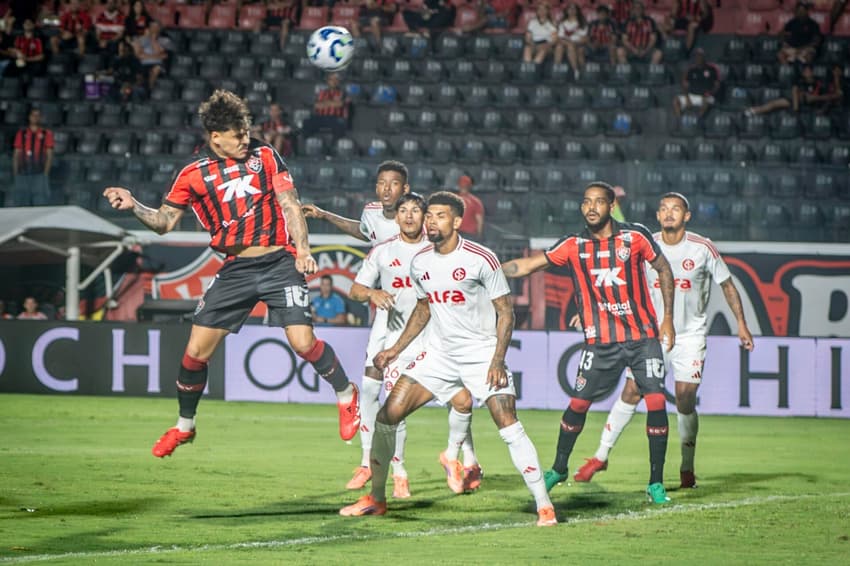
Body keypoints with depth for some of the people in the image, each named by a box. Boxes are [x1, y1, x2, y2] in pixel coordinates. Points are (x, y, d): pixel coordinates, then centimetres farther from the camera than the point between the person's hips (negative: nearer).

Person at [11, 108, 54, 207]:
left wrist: (45, 174, -5)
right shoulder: (21, 134, 13)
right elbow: (16, 155, 12)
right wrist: (15, 174, 4)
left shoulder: (47, 134, 8)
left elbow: (49, 155, 5)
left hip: (39, 174, -2)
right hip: (23, 174, 2)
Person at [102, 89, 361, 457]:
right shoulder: (193, 174, 3)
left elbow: (290, 205, 3)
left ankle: (347, 395, 11)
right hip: (235, 270, 2)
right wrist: (133, 207, -10)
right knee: (197, 349, -2)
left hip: (279, 262, -2)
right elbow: (164, 222, 8)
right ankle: (184, 425, 19)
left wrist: (302, 250, -9)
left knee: (303, 342, -16)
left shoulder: (264, 156, 4)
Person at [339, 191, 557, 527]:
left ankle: (544, 506, -9)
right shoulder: (420, 263, 3)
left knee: (509, 426, -17)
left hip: (482, 353, -5)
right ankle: (376, 499, 10)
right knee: (388, 414, -4)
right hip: (438, 352, 5)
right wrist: (397, 349, 14)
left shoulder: (481, 260, -14)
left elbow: (505, 311, -9)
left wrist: (498, 360, -18)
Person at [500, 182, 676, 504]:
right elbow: (527, 265, 3)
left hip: (643, 335, -1)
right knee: (578, 403, 0)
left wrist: (668, 318, 6)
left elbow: (663, 269, 9)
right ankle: (559, 468, 24)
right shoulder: (573, 246, 0)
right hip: (600, 341, 1)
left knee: (656, 401, -10)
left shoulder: (635, 237, -3)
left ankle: (656, 483, 1)